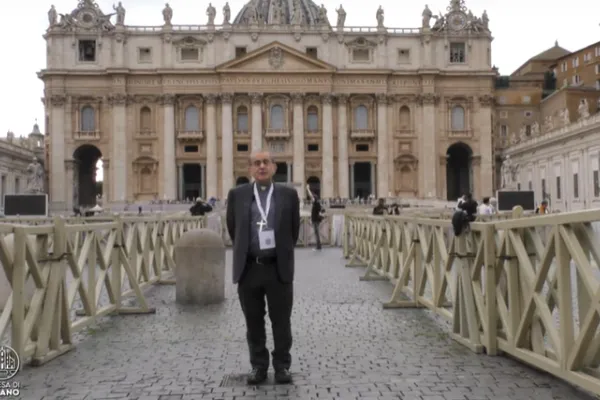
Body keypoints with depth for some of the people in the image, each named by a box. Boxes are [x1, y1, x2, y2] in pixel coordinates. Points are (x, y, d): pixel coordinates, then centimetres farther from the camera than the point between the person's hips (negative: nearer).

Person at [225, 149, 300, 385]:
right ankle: (258, 366, 22)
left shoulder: (289, 195, 0)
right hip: (248, 269, 1)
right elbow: (232, 228, 13)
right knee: (254, 323, 9)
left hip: (279, 269, -1)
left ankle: (282, 366, 21)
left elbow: (294, 229, 11)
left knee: (281, 322, 7)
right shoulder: (237, 195, 2)